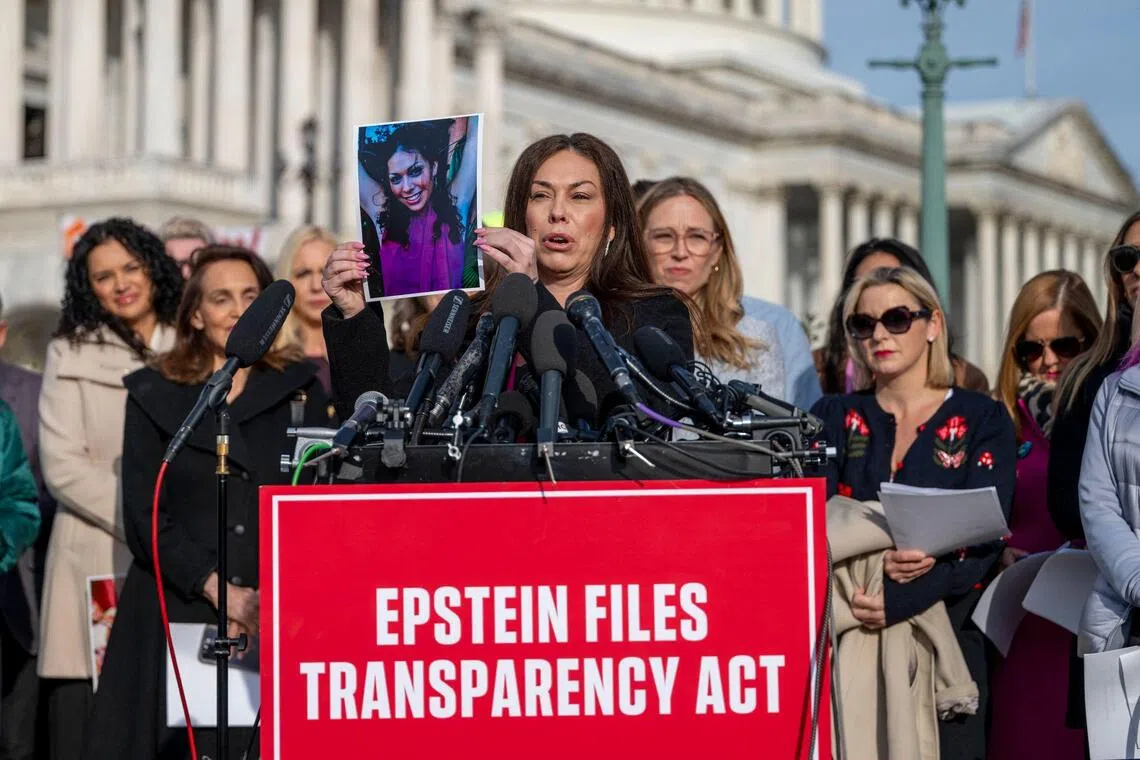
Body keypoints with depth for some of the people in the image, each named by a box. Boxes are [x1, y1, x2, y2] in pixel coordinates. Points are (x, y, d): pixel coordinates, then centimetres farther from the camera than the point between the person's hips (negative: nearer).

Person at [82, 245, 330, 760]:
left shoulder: (300, 389, 12)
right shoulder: (153, 395, 10)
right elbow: (143, 518, 2)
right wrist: (220, 590, -10)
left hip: (281, 618, 0)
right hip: (176, 613, 0)